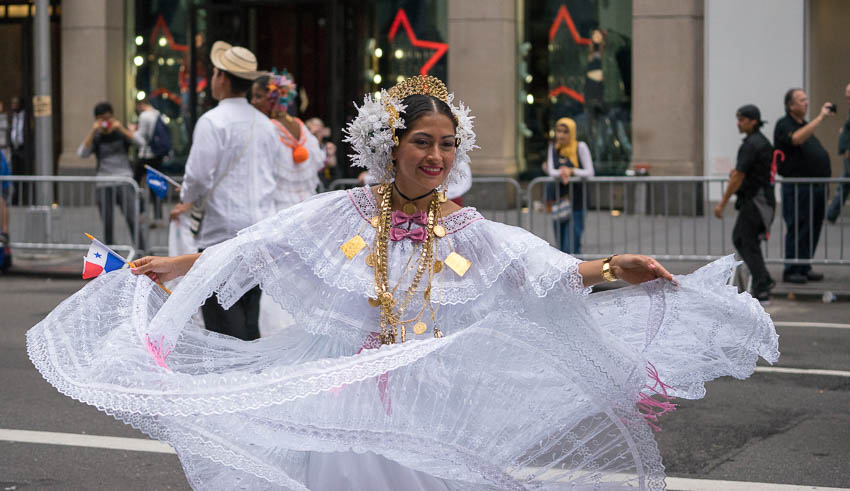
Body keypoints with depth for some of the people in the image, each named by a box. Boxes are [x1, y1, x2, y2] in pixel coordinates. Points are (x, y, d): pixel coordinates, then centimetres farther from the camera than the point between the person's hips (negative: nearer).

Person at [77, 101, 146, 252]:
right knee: (107, 224, 3)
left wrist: (121, 128, -12)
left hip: (124, 182, -1)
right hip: (103, 186, 1)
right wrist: (92, 132, -13)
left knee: (133, 219, -12)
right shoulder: (95, 138, 9)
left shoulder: (121, 132, 10)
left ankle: (141, 251, -10)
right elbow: (82, 153, -7)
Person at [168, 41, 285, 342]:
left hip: (224, 231, -7)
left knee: (223, 321, -5)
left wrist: (188, 199, 8)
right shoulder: (265, 124, 12)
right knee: (249, 322, 12)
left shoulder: (213, 122, -11)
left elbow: (199, 176, -16)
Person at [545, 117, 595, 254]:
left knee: (571, 247, -13)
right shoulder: (553, 147, 8)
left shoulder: (580, 147, -5)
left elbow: (589, 172, -8)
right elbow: (550, 170, -1)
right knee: (561, 246, 7)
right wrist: (560, 173, -22)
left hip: (576, 202, -5)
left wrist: (571, 171, -22)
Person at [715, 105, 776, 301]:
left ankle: (762, 290, -2)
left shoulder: (751, 144, -17)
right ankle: (764, 280, 15)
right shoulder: (763, 141, 14)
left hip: (754, 201, -10)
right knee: (738, 238, 17)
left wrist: (722, 203, -17)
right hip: (763, 198, 10)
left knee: (748, 243, -4)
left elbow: (738, 176, -19)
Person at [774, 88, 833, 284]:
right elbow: (797, 139, -30)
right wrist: (820, 117, -29)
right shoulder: (784, 125, -7)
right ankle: (791, 271, -1)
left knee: (813, 229, 9)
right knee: (797, 229, -7)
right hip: (797, 187, -8)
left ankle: (804, 268, 17)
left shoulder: (806, 125, 20)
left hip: (817, 186, 8)